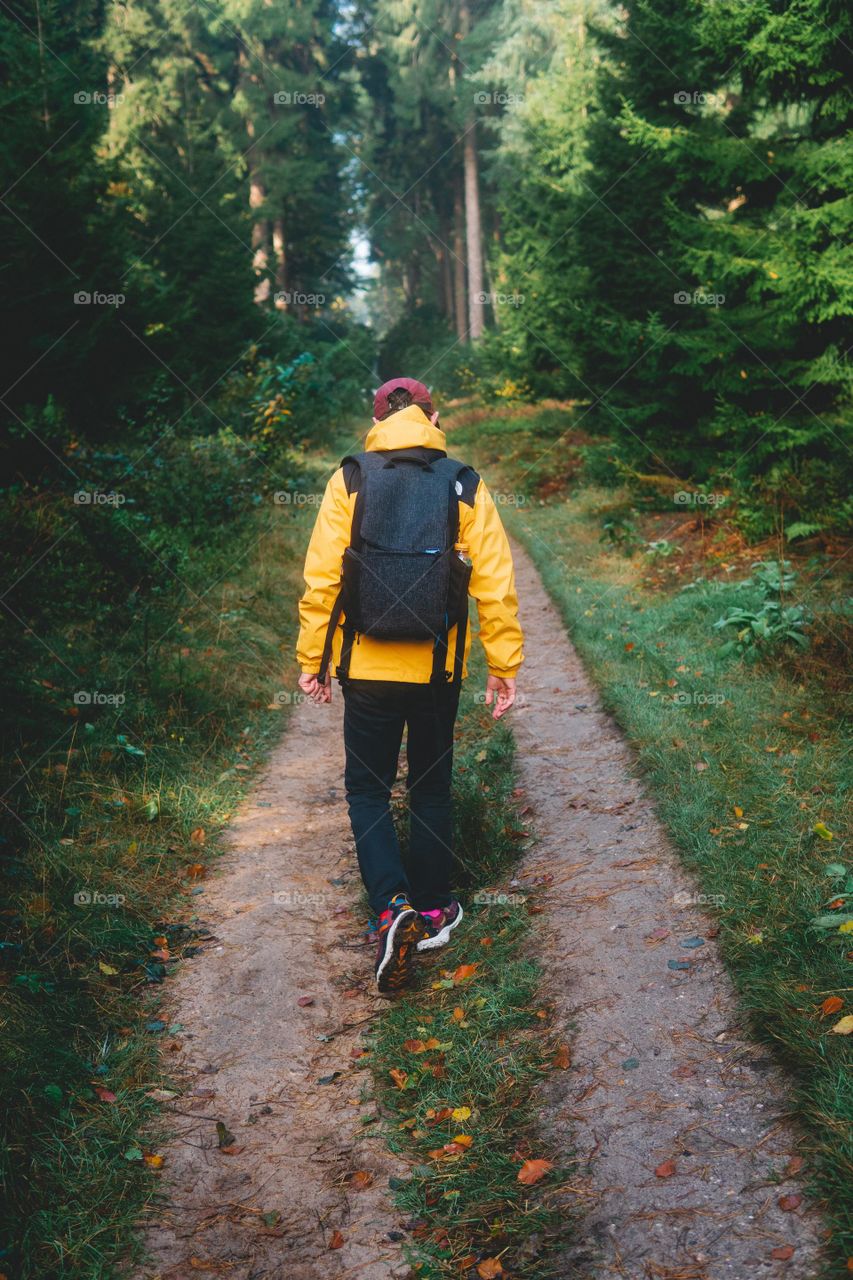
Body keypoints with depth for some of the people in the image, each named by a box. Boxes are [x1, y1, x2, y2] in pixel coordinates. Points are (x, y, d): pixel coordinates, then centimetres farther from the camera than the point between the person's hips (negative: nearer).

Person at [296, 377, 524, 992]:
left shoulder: (349, 481, -3)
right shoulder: (465, 487, -1)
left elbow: (321, 578, -7)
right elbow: (495, 586, -3)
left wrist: (312, 659, 1)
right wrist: (505, 666, 4)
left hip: (366, 667, -1)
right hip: (437, 670, 1)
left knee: (367, 788, 11)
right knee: (432, 787, 16)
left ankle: (393, 906, -7)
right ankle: (432, 910, 26)